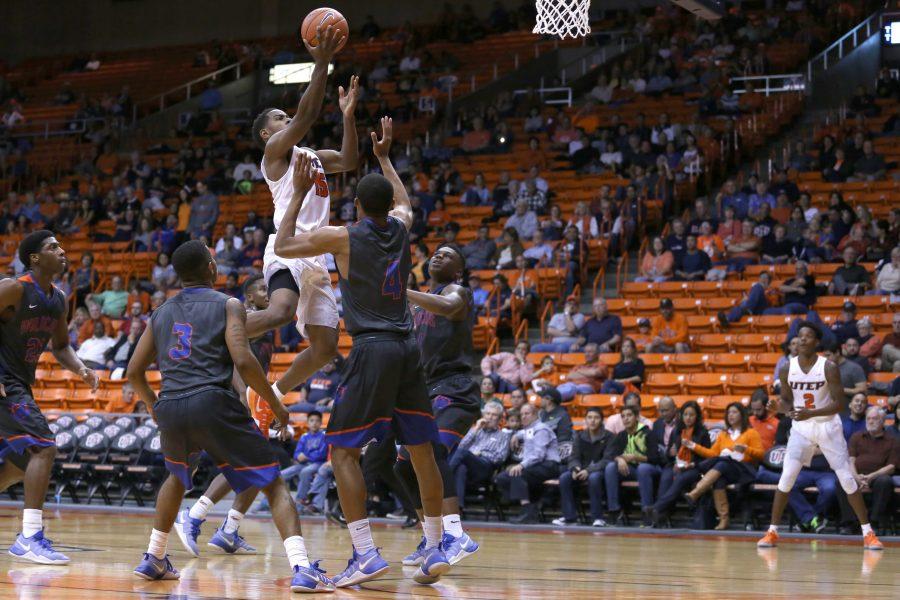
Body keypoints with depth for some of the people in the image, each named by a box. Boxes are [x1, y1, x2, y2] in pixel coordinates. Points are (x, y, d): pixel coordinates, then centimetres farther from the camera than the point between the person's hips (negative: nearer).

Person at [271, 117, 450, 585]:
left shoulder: (343, 238, -6)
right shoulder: (400, 227, 9)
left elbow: (282, 247, 6)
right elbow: (403, 200, 35)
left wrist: (300, 193, 12)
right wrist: (384, 157, 44)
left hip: (372, 349, -6)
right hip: (407, 348, 6)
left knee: (342, 451, -2)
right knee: (421, 450, 12)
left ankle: (366, 555, -12)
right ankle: (435, 549, 14)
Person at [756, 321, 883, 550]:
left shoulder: (829, 367, -15)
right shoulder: (787, 369, -5)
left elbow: (840, 403, -16)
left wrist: (811, 413, -28)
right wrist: (785, 408, -18)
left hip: (828, 426, -2)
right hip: (801, 427, 2)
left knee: (847, 479, -3)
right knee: (786, 478, -7)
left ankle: (868, 533, 4)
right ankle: (772, 531, 2)